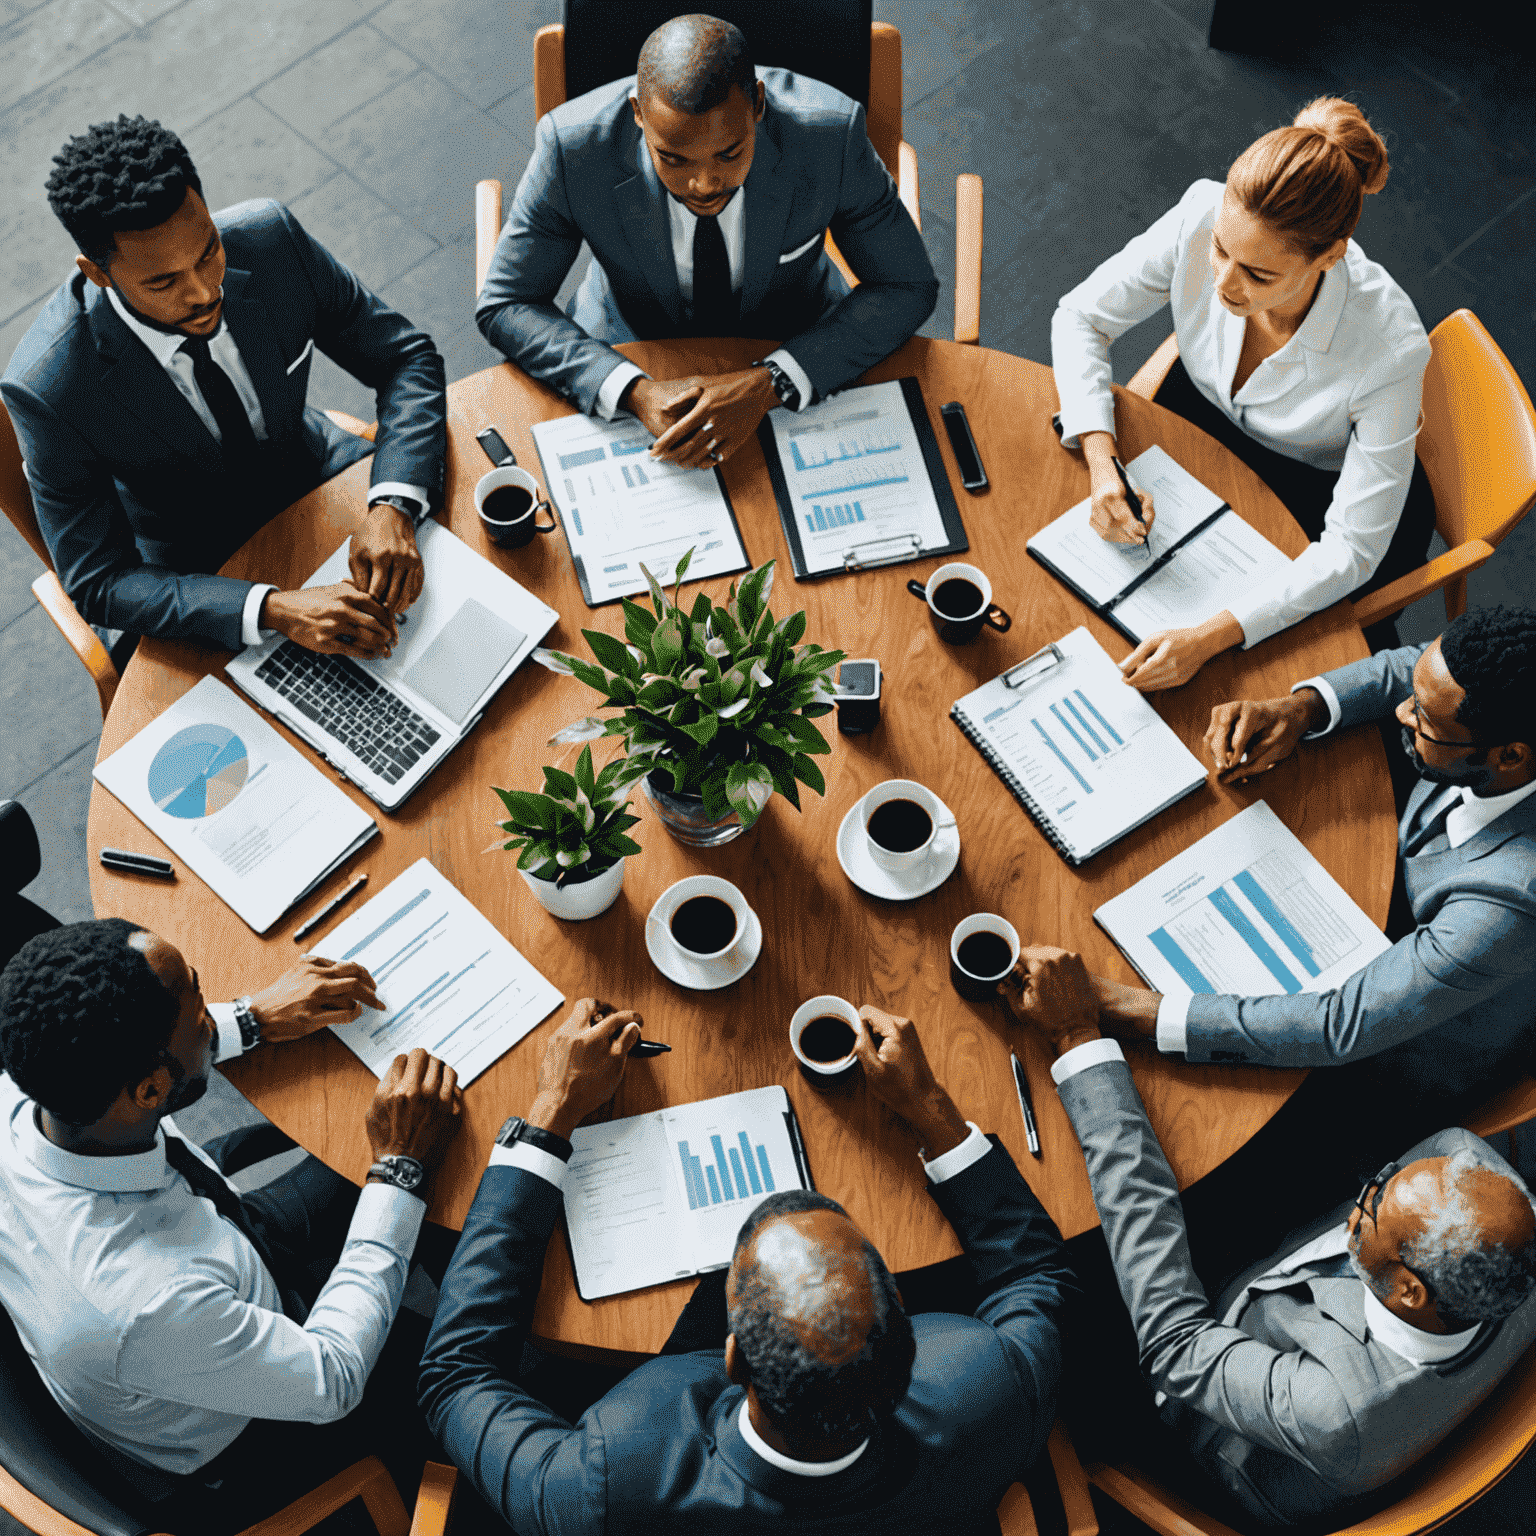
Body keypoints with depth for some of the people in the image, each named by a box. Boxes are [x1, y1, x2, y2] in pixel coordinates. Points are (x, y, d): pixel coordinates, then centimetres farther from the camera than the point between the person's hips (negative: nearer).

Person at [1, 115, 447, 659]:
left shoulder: (270, 237, -23)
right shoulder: (46, 389, -30)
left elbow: (407, 359, -12)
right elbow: (98, 582, -24)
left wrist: (392, 509, -31)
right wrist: (274, 610, -40)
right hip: (195, 567, -4)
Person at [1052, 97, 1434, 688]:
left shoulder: (1388, 347, -37)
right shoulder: (1203, 217, -30)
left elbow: (1352, 549, -30)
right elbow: (1081, 316, -14)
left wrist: (1210, 637, -42)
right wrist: (1103, 467, -29)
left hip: (1321, 495, -3)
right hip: (1201, 419, 3)